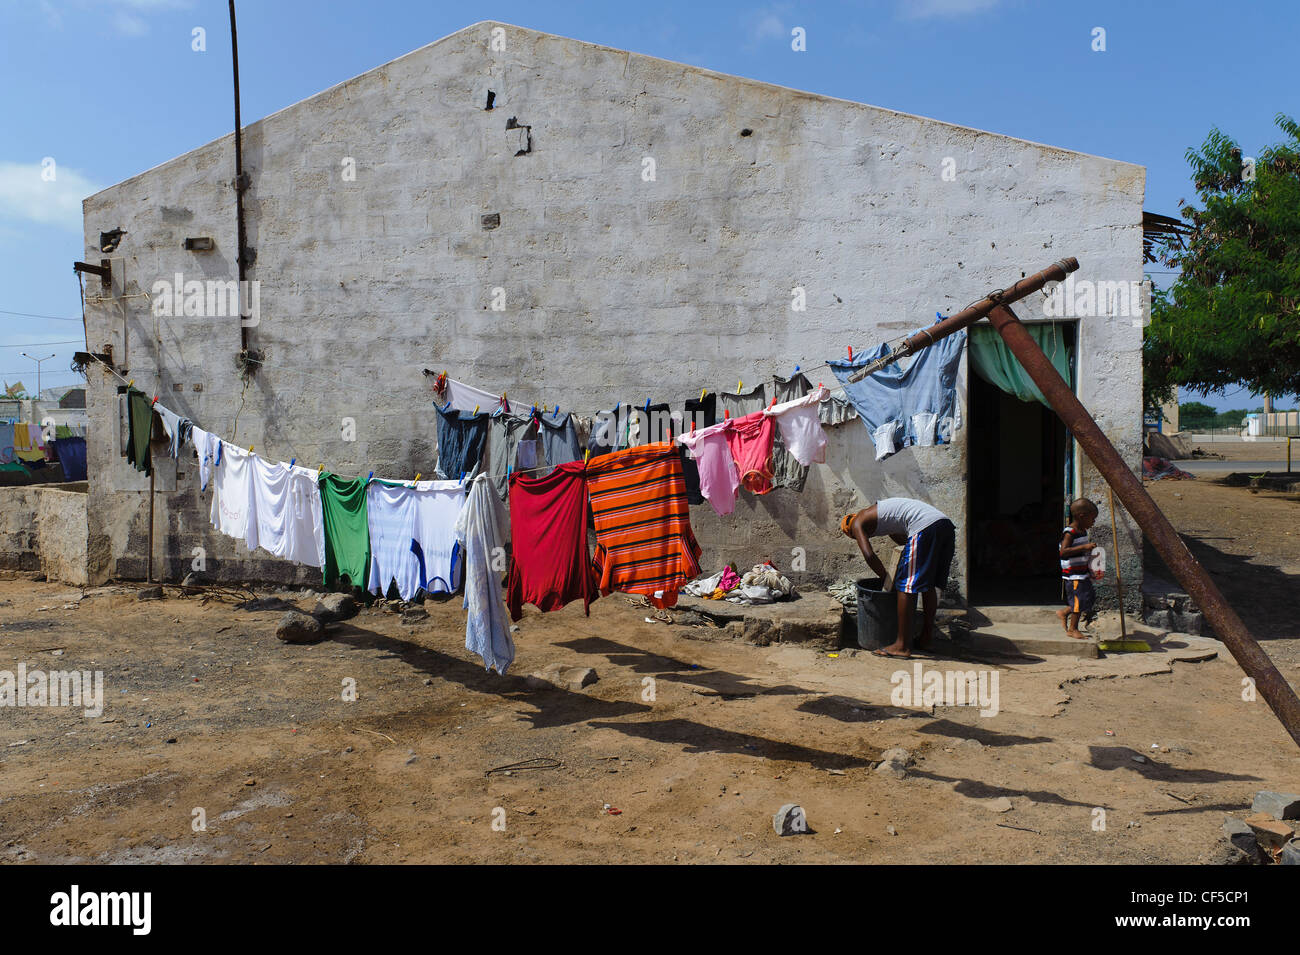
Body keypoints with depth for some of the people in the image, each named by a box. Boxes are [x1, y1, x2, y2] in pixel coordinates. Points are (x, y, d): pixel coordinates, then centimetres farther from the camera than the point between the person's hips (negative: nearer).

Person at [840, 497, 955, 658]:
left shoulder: (857, 523, 11)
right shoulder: (877, 512, 36)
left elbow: (869, 555, -3)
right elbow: (903, 541, 41)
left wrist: (886, 579, 10)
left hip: (925, 527, -9)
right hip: (947, 524, 9)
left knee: (905, 586, -3)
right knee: (929, 584, 18)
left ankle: (903, 645, -2)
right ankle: (926, 638, 26)